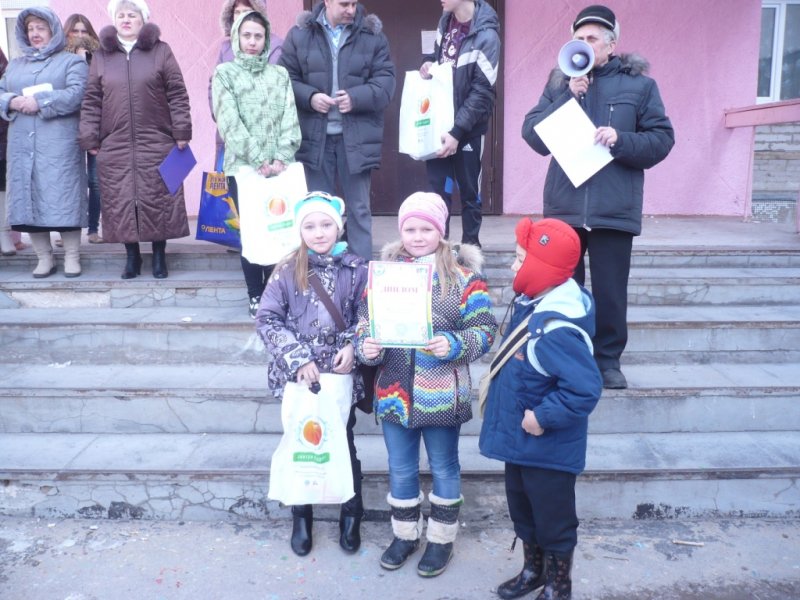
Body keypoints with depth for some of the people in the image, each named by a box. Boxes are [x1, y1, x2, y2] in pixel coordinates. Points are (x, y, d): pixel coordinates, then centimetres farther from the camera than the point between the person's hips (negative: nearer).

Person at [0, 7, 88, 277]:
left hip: (59, 145, -5)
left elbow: (76, 95, -10)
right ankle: (44, 257, 11)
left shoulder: (72, 61, 6)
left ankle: (72, 257, 2)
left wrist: (39, 103, -15)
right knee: (28, 200, 2)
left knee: (64, 199, -7)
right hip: (22, 145, 5)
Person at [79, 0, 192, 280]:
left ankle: (159, 255, 14)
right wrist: (90, 138, 3)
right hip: (114, 146, 3)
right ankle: (132, 256, 16)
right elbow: (91, 101, 9)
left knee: (157, 199, 1)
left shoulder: (161, 51, 3)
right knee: (120, 201, 4)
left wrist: (181, 131, -7)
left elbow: (177, 95, 0)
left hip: (156, 143, -2)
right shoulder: (101, 55, 10)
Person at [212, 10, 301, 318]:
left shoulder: (280, 74, 14)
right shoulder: (224, 73, 5)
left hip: (278, 167, 2)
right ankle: (256, 297, 11)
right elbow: (230, 122, -6)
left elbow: (289, 118, 5)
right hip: (242, 166, -2)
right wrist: (259, 160, -14)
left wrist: (281, 158, -9)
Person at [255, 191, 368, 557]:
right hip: (298, 375, 1)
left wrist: (352, 346, -16)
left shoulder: (356, 269, -5)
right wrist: (297, 357, -15)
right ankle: (301, 516, 33)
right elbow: (266, 319, -6)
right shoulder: (287, 271, -4)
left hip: (341, 374, 0)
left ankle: (351, 516, 32)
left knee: (343, 443, 12)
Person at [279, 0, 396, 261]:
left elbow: (386, 79, -1)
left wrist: (357, 98, -17)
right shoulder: (300, 34, 4)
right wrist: (309, 96, -14)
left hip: (356, 137, 0)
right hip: (314, 136, 1)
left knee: (359, 209, 7)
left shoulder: (373, 35, 4)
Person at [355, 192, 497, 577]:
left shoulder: (463, 274, -7)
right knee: (400, 469, 18)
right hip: (394, 392, 3)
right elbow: (365, 321, 4)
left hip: (442, 394, -3)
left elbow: (485, 330, -7)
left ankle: (441, 538, 35)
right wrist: (366, 346, -17)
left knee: (443, 468, 15)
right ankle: (405, 534, 39)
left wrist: (454, 344, -25)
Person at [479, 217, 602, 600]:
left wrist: (543, 417, -26)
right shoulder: (532, 304, -1)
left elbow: (585, 389, -36)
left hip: (547, 446, -10)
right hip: (520, 438, 10)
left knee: (553, 518, 13)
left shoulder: (556, 328, -32)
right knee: (521, 507, 25)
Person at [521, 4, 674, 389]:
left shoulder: (639, 84, 5)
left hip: (614, 210, -1)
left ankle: (608, 360, 22)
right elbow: (532, 134, 0)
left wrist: (621, 139, -16)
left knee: (610, 293, 6)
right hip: (563, 207, 2)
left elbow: (662, 140, 1)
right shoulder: (559, 83, 11)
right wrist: (568, 97, -10)